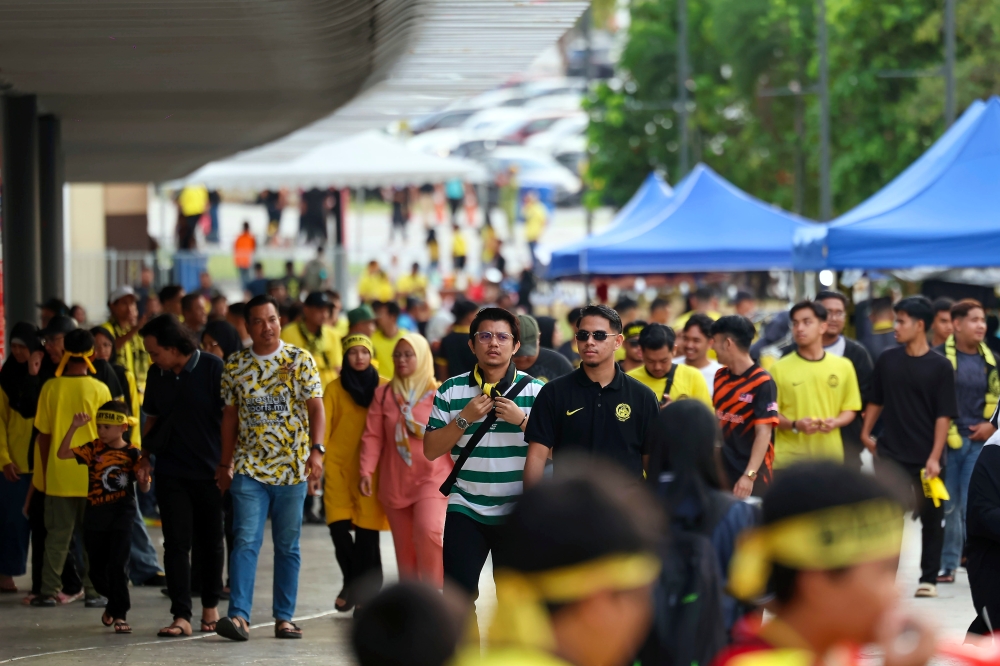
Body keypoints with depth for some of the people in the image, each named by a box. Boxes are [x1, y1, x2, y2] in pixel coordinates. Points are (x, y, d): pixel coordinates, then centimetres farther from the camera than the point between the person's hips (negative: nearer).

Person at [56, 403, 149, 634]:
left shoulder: (132, 453, -4)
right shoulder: (94, 448, 0)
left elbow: (144, 488, 1)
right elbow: (62, 454, -9)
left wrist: (144, 481, -23)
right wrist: (74, 427, -19)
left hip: (121, 514, -3)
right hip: (95, 515, 3)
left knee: (117, 565, -10)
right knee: (97, 569, 11)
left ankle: (119, 613, 0)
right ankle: (115, 601, 37)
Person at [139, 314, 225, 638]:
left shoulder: (213, 369, -10)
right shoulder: (157, 375, 5)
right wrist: (145, 455, 6)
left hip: (209, 471, -3)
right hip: (171, 473, 3)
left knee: (210, 543, 9)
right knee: (176, 544, -5)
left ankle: (210, 606, 27)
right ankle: (181, 616, -7)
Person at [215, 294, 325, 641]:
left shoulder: (299, 360, 0)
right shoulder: (235, 365, 6)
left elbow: (315, 406, -6)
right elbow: (230, 415, 12)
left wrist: (316, 449, -19)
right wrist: (226, 463, 11)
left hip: (291, 469, -1)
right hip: (249, 469, 1)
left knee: (288, 546, 5)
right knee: (245, 541, -11)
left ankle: (284, 618, 11)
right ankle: (238, 616, -18)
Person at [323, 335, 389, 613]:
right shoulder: (334, 389, 5)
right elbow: (323, 426, 0)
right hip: (339, 466, 0)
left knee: (367, 532, -3)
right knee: (339, 526, -9)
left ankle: (363, 593, 8)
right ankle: (352, 583, 12)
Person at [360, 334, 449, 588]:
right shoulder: (383, 394, 8)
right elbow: (372, 436, 5)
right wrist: (366, 471, -5)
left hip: (432, 478, -3)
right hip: (395, 482, 3)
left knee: (428, 530, -25)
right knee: (404, 547, 6)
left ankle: (434, 590, -10)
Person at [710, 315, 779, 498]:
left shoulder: (762, 383, -14)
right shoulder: (720, 377, 8)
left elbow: (763, 433, -19)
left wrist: (749, 475, -26)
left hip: (752, 475, -7)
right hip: (722, 470, 7)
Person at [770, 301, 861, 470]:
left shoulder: (843, 366, 7)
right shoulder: (780, 369, 1)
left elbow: (850, 409, 13)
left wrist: (836, 422, -9)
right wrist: (794, 425, -17)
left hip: (830, 458, 2)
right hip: (790, 459, -2)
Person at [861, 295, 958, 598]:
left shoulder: (940, 366, -6)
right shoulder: (887, 360, 4)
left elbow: (944, 415, -8)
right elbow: (876, 401, 15)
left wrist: (934, 458, -13)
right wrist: (865, 433, 10)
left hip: (925, 459, -2)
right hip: (890, 454, 2)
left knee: (931, 519, 8)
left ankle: (929, 579, 19)